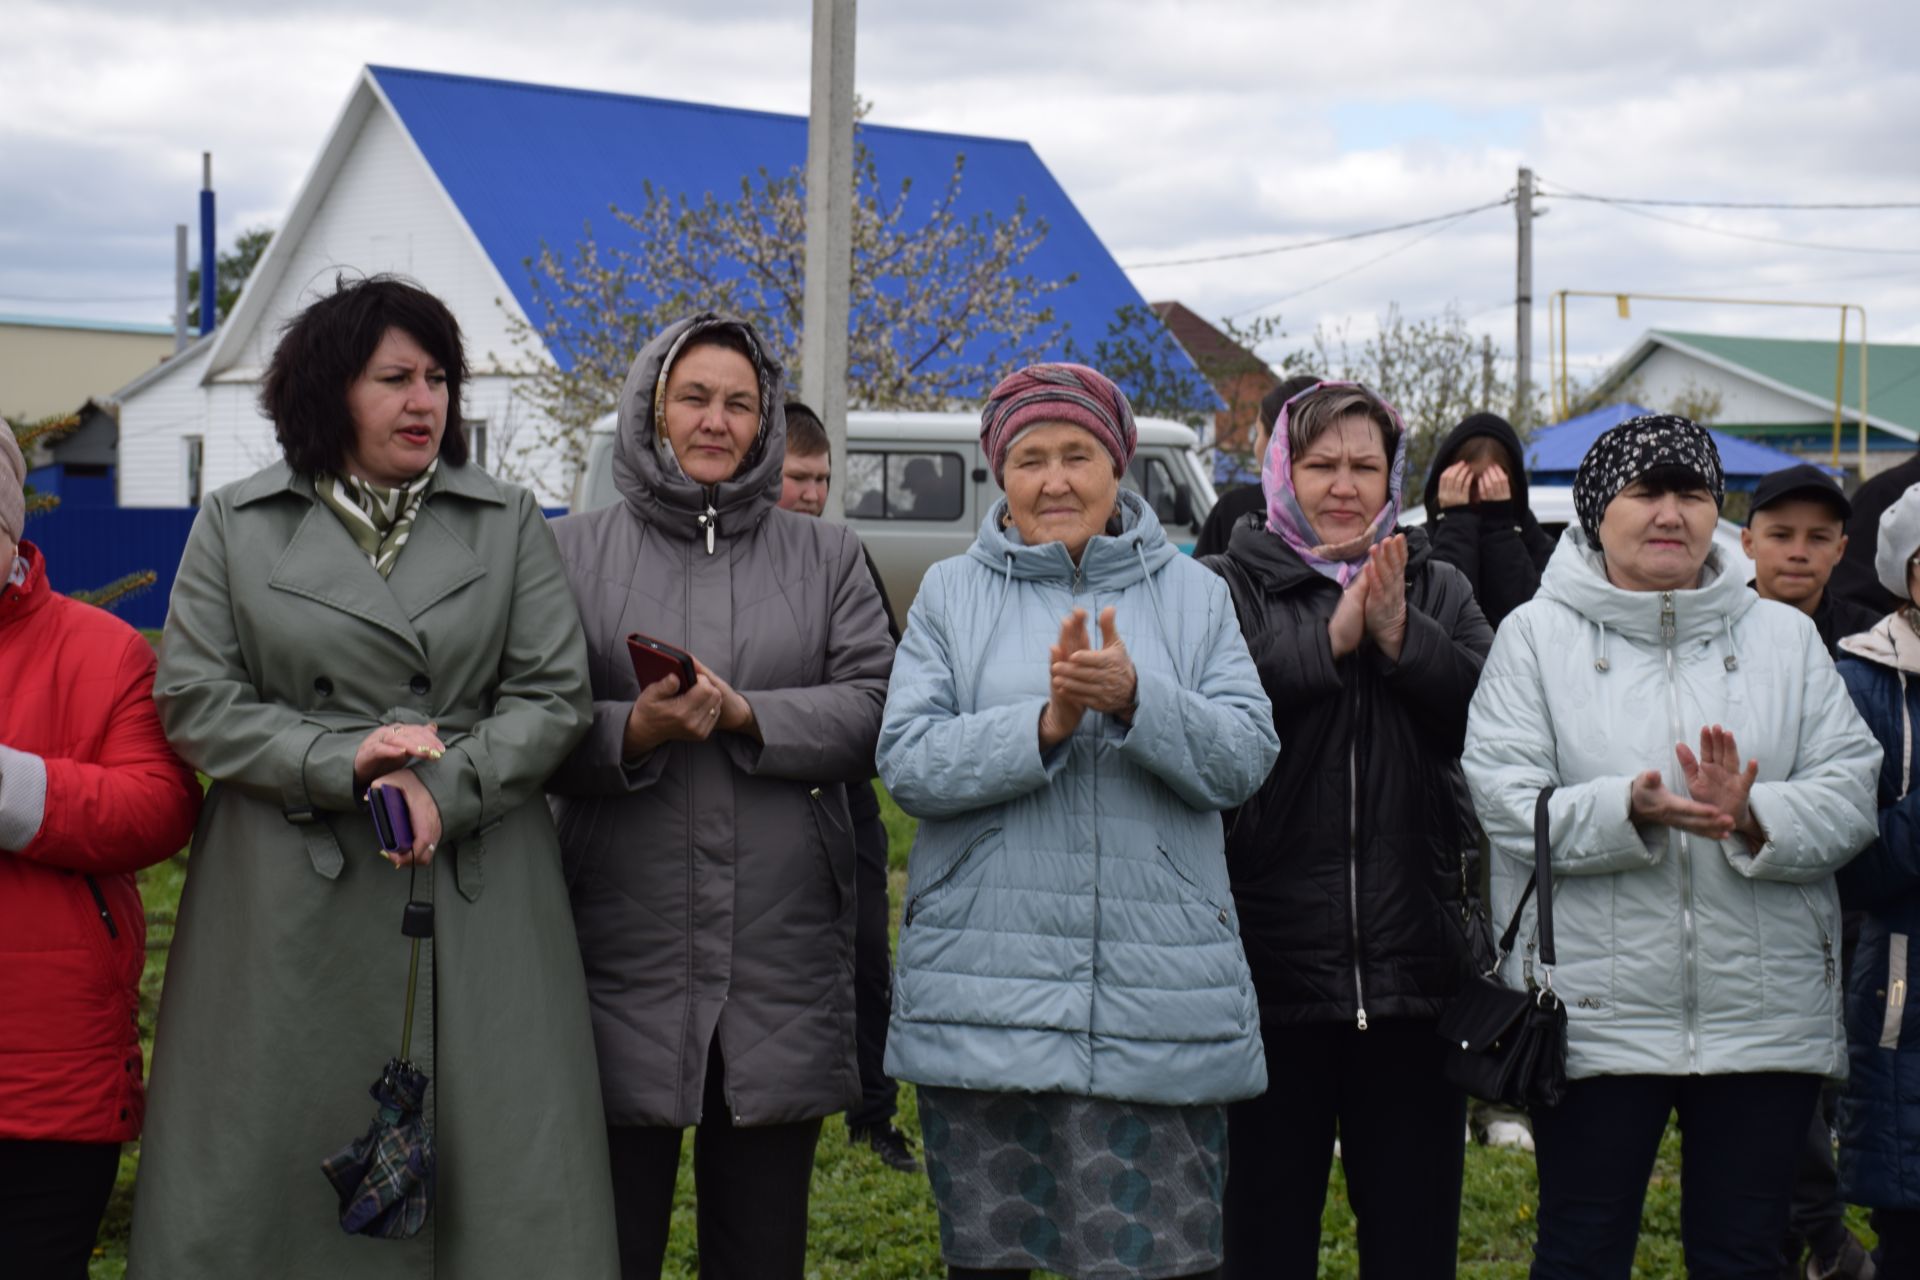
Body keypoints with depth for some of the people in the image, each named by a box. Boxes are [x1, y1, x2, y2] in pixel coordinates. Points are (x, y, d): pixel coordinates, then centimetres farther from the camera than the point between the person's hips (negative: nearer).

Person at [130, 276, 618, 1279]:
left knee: (504, 1157, 0)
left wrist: (443, 787, -13)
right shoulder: (236, 525, 7)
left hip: (476, 887, 1)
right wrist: (341, 762, -12)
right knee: (271, 1164, 3)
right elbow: (193, 701, 1)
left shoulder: (508, 523, 10)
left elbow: (553, 696, 3)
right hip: (293, 898, 0)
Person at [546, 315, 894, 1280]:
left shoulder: (826, 558, 12)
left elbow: (872, 712, 0)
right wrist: (635, 730, -19)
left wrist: (744, 714, -14)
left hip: (784, 959, 2)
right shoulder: (574, 552, 8)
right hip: (625, 956, -1)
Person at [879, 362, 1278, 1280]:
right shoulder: (951, 594, 8)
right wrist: (1046, 724, -16)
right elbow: (908, 763, -4)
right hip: (985, 992, 1)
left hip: (1157, 1002, 0)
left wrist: (1135, 698, -18)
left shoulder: (1193, 595, 9)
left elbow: (1244, 758, -2)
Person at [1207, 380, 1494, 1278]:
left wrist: (1401, 636, -14)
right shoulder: (1229, 588, 2)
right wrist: (1330, 639, -18)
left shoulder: (1437, 590, 12)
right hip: (1271, 963, -3)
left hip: (1417, 964, 3)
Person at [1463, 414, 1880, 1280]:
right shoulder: (1537, 635, 2)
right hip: (1593, 1012, -2)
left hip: (1765, 1013, 2)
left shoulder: (1786, 637, 10)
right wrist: (1628, 810, -24)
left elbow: (1850, 794, 0)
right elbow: (1507, 802, -8)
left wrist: (1752, 817, -20)